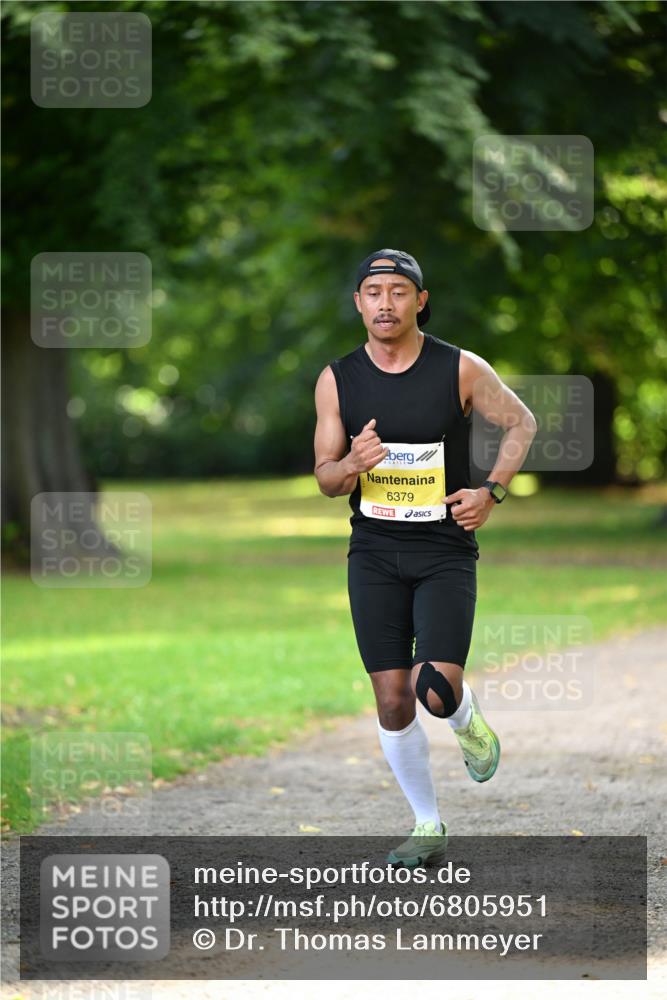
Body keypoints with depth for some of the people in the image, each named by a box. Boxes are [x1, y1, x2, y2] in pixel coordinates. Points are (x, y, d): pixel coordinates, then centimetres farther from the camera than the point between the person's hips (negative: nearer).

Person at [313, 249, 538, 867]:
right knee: (392, 700, 1)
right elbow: (324, 478, 5)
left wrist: (491, 491, -4)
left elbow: (521, 423, 9)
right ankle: (427, 827, 17)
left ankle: (467, 723, 20)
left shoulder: (461, 369, -7)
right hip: (374, 554, 2)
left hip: (446, 553, -2)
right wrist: (353, 464, -18)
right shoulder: (337, 380, -1)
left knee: (435, 690, -18)